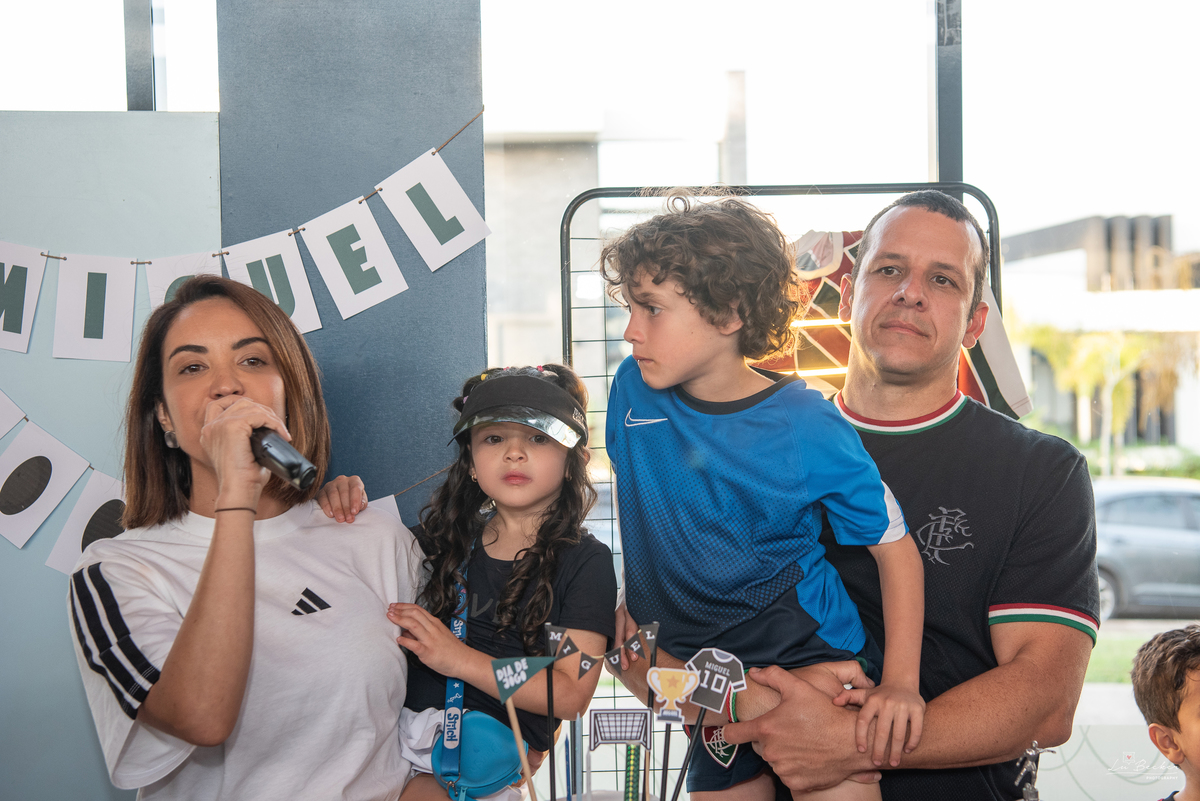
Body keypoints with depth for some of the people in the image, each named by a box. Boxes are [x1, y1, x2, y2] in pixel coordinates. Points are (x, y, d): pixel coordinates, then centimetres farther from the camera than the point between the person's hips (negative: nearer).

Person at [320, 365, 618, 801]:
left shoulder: (586, 561, -2)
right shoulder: (446, 535, 10)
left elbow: (571, 695, -9)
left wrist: (459, 658, -16)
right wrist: (342, 509, 2)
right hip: (402, 726, 5)